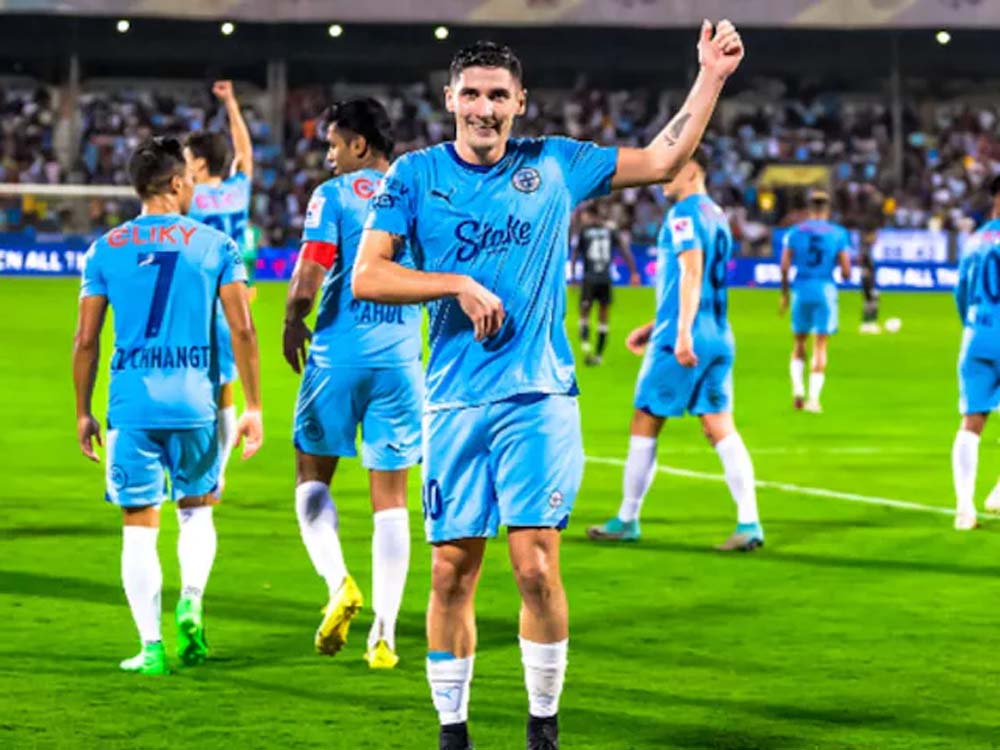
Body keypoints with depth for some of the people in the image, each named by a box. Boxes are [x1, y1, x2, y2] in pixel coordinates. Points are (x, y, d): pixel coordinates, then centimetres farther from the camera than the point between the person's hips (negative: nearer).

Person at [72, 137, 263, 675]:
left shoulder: (105, 249, 4)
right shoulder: (214, 245, 1)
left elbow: (86, 339, 4)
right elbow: (241, 330, -3)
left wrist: (83, 412, 13)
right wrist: (252, 406, 3)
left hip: (131, 403, 0)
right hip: (195, 401, 0)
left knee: (140, 524, 6)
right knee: (197, 509, 20)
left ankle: (150, 645, 2)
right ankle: (191, 602, 0)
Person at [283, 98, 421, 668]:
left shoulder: (334, 195, -5)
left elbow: (308, 280, -13)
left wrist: (292, 324, 5)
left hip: (340, 355, -3)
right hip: (401, 359, 3)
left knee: (312, 476, 13)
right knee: (391, 499, 7)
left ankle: (339, 582, -11)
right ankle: (384, 634, 3)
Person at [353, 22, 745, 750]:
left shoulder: (556, 165, 7)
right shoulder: (416, 174, 4)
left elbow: (662, 160, 12)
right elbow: (367, 276, -2)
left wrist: (711, 77, 6)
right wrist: (459, 285, -11)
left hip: (540, 397, 0)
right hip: (454, 402, 0)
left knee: (537, 565, -8)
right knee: (453, 571, 1)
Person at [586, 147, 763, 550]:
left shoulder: (683, 214, -10)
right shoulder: (717, 215, 18)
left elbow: (692, 273, -22)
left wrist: (682, 333, -29)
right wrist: (654, 327, 29)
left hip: (683, 342, -8)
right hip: (718, 339, 8)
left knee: (644, 425, 4)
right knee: (720, 429, 3)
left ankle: (627, 520, 12)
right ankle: (749, 522, -7)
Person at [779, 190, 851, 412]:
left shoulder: (794, 232, 4)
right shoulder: (838, 234, 1)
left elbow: (784, 267, -2)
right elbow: (846, 271, -2)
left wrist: (784, 294, 9)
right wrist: (843, 276, 21)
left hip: (801, 289, 1)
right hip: (826, 290, -1)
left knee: (799, 344, 15)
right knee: (820, 346, 3)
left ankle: (797, 389, -1)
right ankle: (814, 398, -3)